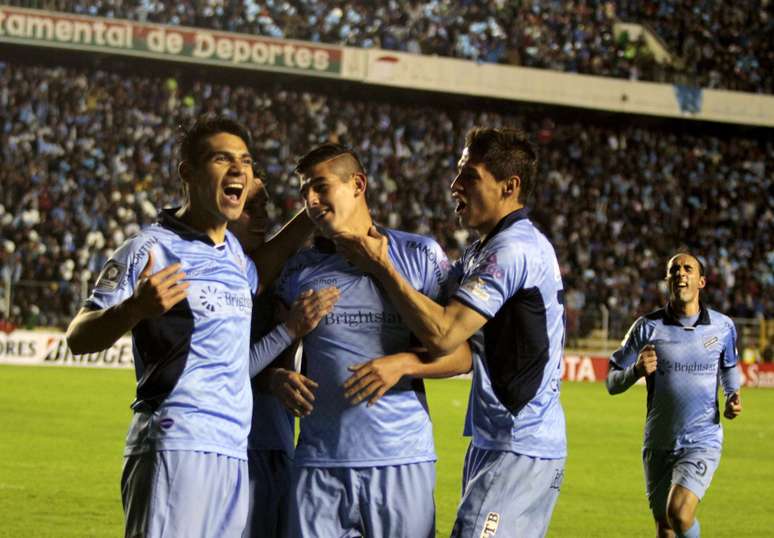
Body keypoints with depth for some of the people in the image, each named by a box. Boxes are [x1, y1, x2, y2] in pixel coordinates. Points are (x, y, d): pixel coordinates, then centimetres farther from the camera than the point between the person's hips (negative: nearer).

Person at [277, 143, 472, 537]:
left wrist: (403, 363, -14)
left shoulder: (419, 254, 5)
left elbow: (462, 353, 2)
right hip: (319, 463, 2)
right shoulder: (299, 269, 11)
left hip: (401, 460, -2)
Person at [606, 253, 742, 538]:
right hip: (658, 445, 2)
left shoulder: (723, 327, 0)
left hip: (702, 442, -2)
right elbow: (612, 382, -1)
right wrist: (637, 370, -22)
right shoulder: (648, 327, -4)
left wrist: (733, 396, 1)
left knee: (679, 514, -23)